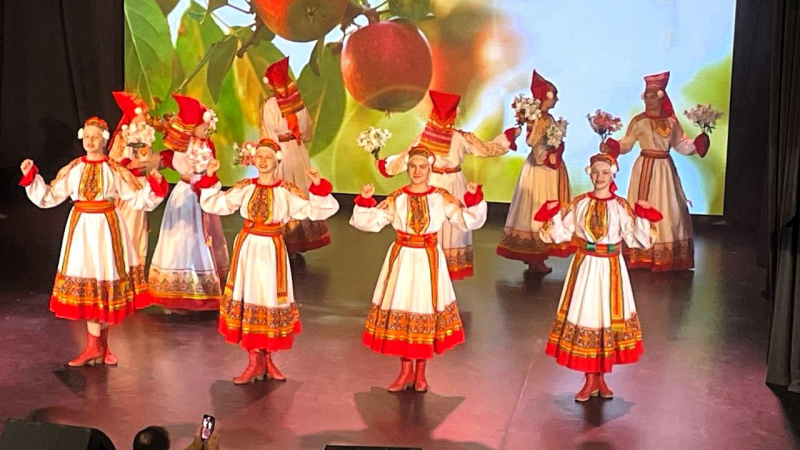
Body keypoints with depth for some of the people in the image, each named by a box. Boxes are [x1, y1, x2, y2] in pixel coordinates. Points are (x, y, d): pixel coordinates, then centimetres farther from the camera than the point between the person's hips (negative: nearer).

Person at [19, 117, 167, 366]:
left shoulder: (115, 170, -1)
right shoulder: (72, 169, 5)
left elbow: (137, 199, -3)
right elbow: (49, 197, 7)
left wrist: (153, 186, -18)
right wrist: (31, 177, -2)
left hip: (106, 228, -1)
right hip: (81, 228, 2)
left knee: (105, 280, 2)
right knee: (87, 280, 1)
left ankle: (98, 344, 14)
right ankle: (97, 346, 8)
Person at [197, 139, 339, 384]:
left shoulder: (287, 191, -4)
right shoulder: (245, 187, 3)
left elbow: (316, 210, -10)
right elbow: (214, 205, 4)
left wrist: (318, 187, -23)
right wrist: (210, 178, -5)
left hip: (272, 251, -2)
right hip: (248, 248, 2)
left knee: (271, 300, 6)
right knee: (248, 301, 6)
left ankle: (267, 359, 24)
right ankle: (255, 362, 17)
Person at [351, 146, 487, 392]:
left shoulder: (442, 197, -2)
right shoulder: (396, 198, -1)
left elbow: (468, 222, -6)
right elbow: (370, 222, -5)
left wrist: (473, 198, -19)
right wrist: (365, 200, -19)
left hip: (429, 261, -1)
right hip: (402, 259, 1)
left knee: (426, 310, 6)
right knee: (400, 311, 5)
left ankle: (420, 372, 24)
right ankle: (406, 371, 22)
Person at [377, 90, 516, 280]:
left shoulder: (424, 137, -10)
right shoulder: (461, 138, -13)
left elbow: (404, 159, -3)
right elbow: (487, 149, -4)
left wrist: (382, 162, 14)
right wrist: (510, 135, 8)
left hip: (431, 186, 1)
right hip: (454, 187, -1)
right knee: (452, 227, 7)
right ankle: (451, 268, 13)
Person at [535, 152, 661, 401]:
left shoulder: (621, 206, -2)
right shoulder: (580, 203, 2)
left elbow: (635, 239, -5)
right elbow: (562, 233, 3)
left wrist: (643, 217, -16)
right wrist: (553, 215, -12)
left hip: (610, 269, -1)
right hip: (585, 266, 1)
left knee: (609, 318, 6)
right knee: (585, 317, 3)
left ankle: (601, 378, 23)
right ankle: (590, 380, 16)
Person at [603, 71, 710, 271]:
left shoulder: (672, 121, 7)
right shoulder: (639, 121, -2)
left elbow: (681, 145, 12)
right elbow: (626, 144, -3)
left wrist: (699, 143, -3)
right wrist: (609, 147, -20)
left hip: (665, 169, 3)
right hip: (646, 168, -3)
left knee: (668, 209, 3)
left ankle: (667, 256, 10)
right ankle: (642, 256, 3)